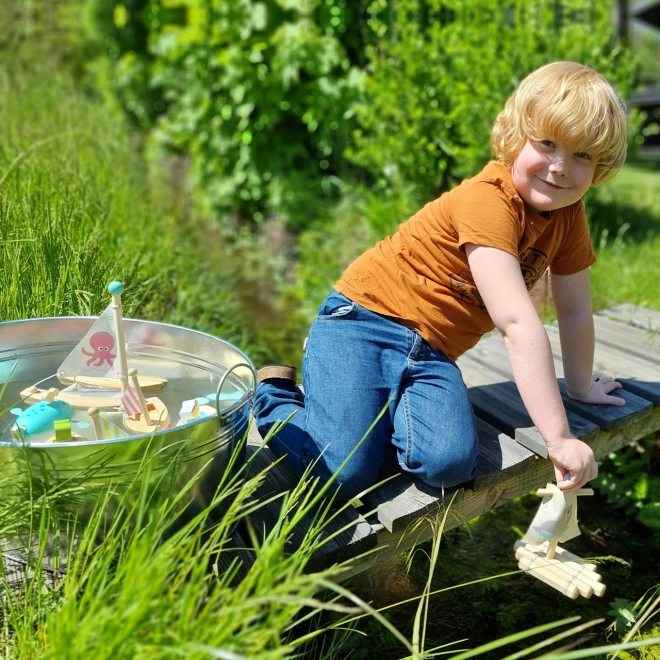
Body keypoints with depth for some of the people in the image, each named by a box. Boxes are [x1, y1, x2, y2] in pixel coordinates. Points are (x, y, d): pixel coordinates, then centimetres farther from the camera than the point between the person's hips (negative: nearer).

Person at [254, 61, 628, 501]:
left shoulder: (568, 213, 4)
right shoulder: (489, 200, -22)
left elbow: (574, 309, 15)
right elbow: (518, 322, -28)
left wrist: (581, 386, 21)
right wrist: (559, 438, -28)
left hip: (430, 354, 6)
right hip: (367, 321, -6)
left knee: (449, 464, -22)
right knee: (345, 474, -20)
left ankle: (386, 406, 9)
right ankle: (273, 396, 9)